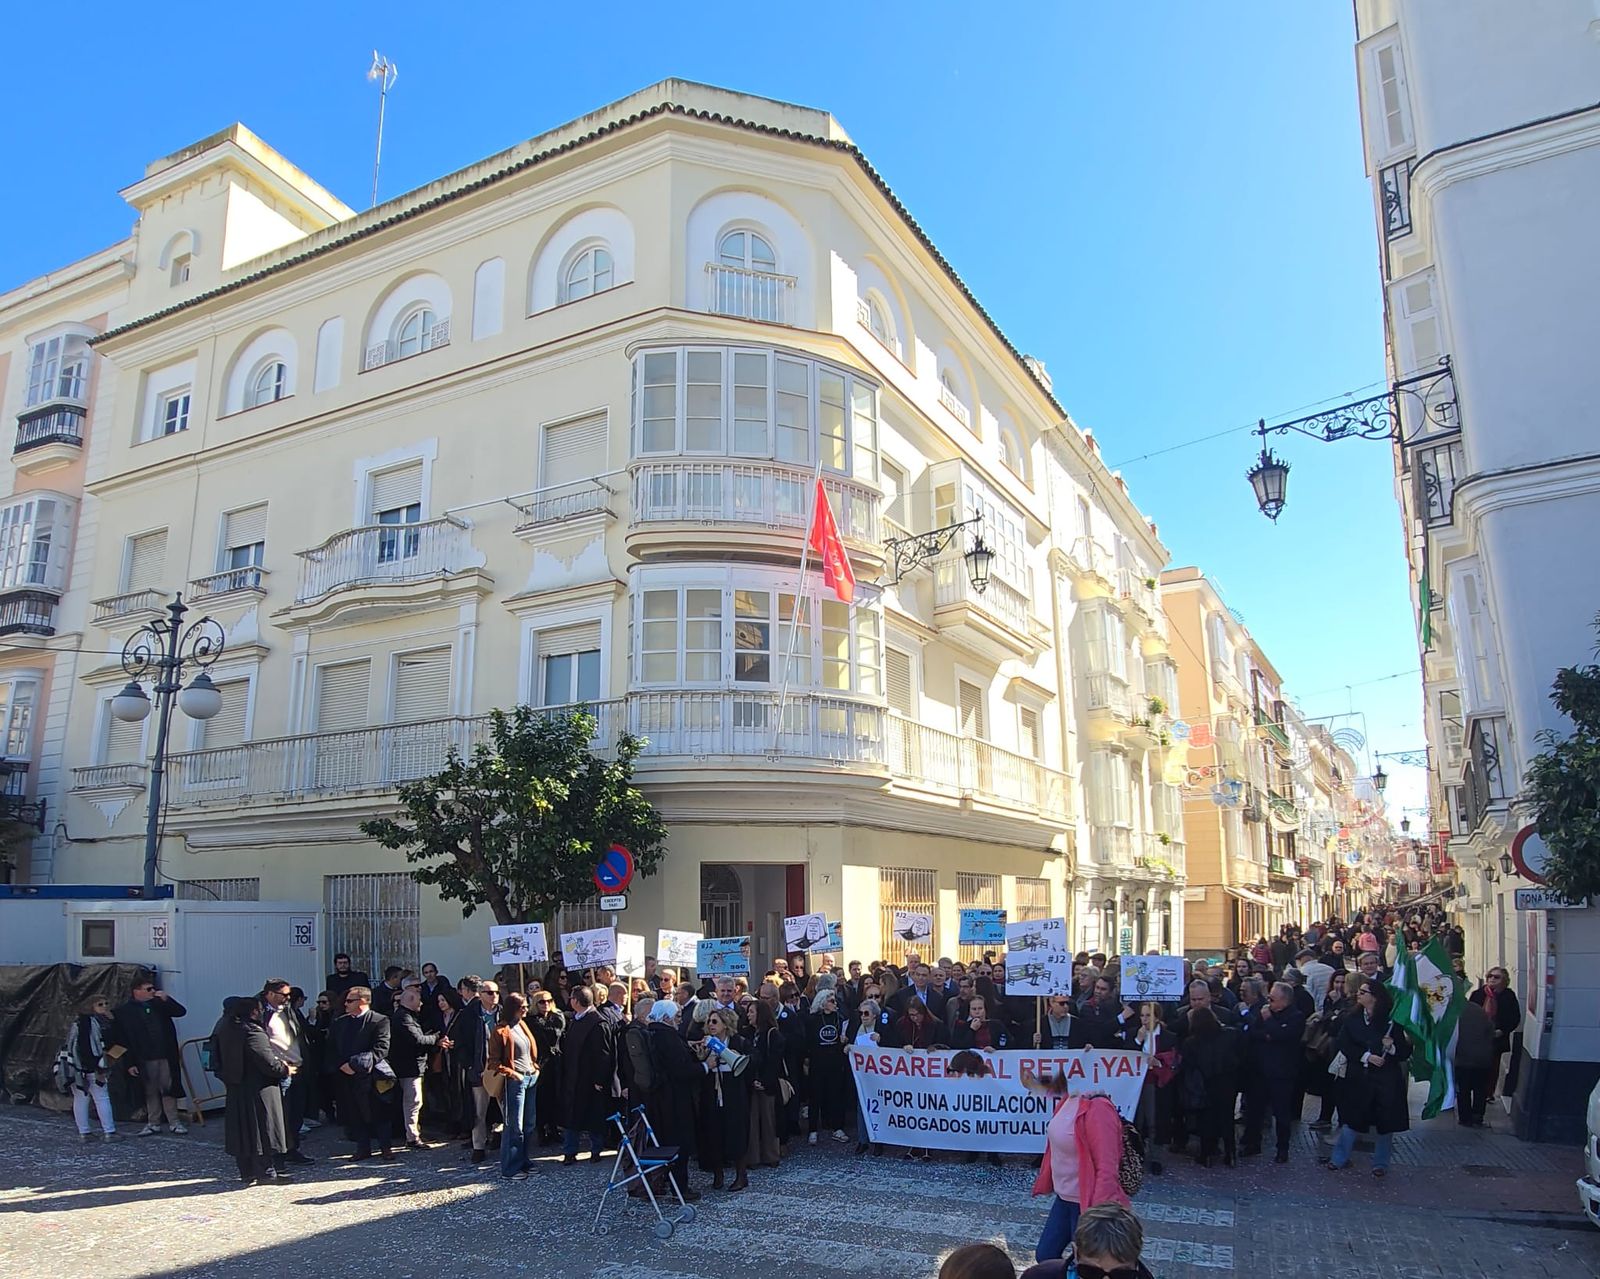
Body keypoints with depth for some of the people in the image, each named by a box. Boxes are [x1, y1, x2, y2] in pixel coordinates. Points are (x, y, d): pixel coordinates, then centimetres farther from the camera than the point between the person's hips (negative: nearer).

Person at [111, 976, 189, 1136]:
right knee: (150, 1092, 7)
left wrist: (167, 999, -11)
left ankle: (174, 1122, 11)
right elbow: (122, 1040, -4)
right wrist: (130, 1063, -8)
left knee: (169, 1088, 5)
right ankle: (153, 1123, 20)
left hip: (166, 1057, 2)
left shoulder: (159, 1004, 6)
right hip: (145, 1059, -2)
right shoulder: (125, 1012, -4)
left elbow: (181, 1011, 4)